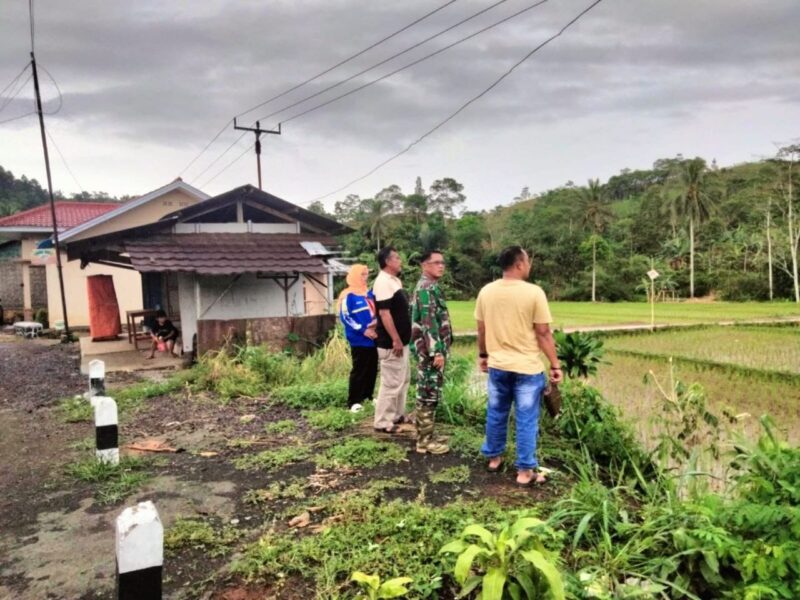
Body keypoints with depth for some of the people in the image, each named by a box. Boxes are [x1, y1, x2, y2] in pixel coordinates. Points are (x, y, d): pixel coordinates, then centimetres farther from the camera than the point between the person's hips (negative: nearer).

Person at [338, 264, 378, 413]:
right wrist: (363, 330, -19)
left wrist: (377, 321, -8)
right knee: (359, 370, -4)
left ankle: (368, 396, 25)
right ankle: (354, 401, 3)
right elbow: (345, 317, -14)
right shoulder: (348, 295, -9)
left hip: (373, 338, 7)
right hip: (359, 340, -7)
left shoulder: (369, 293, 11)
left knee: (372, 369, 11)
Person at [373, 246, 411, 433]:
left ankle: (397, 415, 30)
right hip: (391, 343, -10)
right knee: (391, 382, -4)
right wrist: (395, 340, -23)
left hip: (402, 340, 10)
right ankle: (383, 422, 5)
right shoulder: (383, 282, -18)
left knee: (402, 380, 18)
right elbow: (384, 313, -23)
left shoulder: (395, 280, 14)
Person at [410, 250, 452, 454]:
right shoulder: (427, 288, -16)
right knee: (429, 394, -4)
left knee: (426, 394, 15)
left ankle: (425, 436, 24)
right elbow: (429, 322, -23)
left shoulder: (430, 287, 17)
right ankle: (425, 440, 4)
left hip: (428, 350, 10)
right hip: (430, 351, -10)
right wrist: (437, 351, -24)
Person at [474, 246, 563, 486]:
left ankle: (493, 457, 32)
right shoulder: (534, 292, -14)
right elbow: (543, 333, -12)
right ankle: (525, 470, 10)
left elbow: (481, 329, 7)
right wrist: (555, 365, -4)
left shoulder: (486, 292, -1)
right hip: (527, 367, -4)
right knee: (526, 419, 4)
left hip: (498, 365, 4)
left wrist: (483, 354, 22)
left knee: (496, 414, 18)